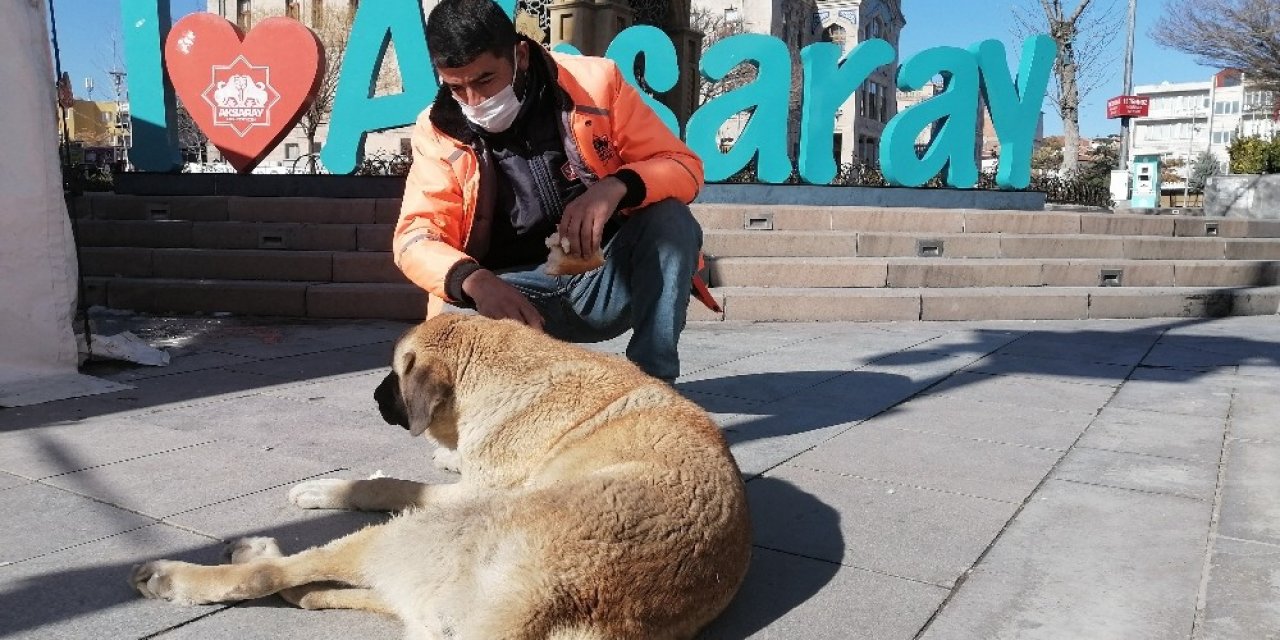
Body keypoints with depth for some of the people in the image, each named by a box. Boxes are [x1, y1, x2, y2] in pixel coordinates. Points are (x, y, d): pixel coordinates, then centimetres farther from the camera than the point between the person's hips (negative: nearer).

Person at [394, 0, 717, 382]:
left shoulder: (594, 81, -6)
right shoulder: (438, 131, -2)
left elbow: (684, 166, -7)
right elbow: (415, 236, -8)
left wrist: (616, 186, -30)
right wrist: (474, 280, -31)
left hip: (608, 275, 0)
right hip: (515, 291, 0)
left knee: (671, 217, -28)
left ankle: (653, 382, -19)